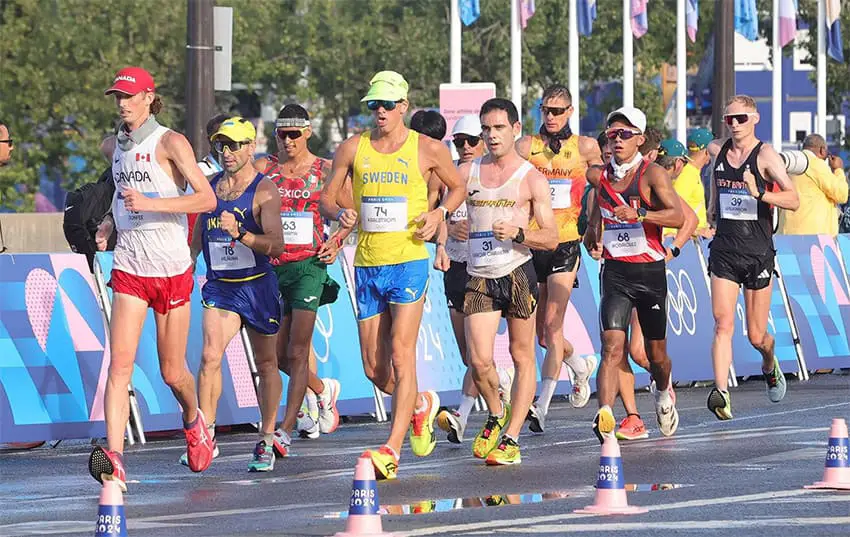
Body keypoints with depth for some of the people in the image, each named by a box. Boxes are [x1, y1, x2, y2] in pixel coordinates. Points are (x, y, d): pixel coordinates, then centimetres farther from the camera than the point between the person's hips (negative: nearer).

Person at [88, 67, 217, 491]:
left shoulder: (171, 143, -9)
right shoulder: (112, 147, 9)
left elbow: (207, 199, -16)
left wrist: (150, 203, -25)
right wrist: (110, 223, 10)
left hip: (171, 268, -4)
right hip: (129, 268, 4)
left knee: (172, 373, 7)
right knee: (120, 361, -15)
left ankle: (193, 421, 41)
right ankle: (114, 459, -25)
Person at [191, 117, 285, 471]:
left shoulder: (264, 190, -10)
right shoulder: (210, 186, 7)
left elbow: (276, 245, -20)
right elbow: (197, 237, 21)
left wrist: (240, 234, -34)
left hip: (257, 286, -3)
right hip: (219, 286, 3)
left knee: (266, 364, 9)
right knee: (210, 356, -16)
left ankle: (266, 441, 19)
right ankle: (206, 436, -13)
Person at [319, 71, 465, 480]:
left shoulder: (427, 150, 1)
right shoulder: (353, 149, 6)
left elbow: (458, 188, 14)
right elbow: (327, 197, 12)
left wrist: (440, 212, -5)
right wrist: (340, 212, -11)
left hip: (409, 262, -4)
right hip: (367, 265, 4)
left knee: (400, 353, -16)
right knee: (374, 369, 7)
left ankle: (392, 449, -18)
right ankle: (420, 405, 37)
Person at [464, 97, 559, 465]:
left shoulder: (532, 179, 0)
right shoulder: (467, 173, 11)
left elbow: (551, 238, -3)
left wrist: (518, 234, -20)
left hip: (518, 273, -2)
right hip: (478, 277, 2)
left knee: (522, 357, 0)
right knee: (479, 362, -8)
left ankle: (511, 438, 5)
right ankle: (496, 415, 20)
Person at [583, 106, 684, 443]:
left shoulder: (652, 174, -8)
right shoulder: (602, 176, 8)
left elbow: (678, 216, -20)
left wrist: (638, 215, -30)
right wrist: (593, 237, 11)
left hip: (650, 272, -2)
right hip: (615, 272, 2)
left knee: (656, 352, 13)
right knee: (612, 347, -16)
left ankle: (664, 393, 46)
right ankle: (605, 417, -29)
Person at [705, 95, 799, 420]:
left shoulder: (766, 156, -9)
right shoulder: (716, 150, 5)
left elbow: (794, 200, -19)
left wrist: (760, 194, -33)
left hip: (758, 253, -2)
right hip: (724, 252, 3)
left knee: (756, 336, 8)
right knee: (723, 325, -15)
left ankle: (770, 366, 42)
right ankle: (721, 393, -24)